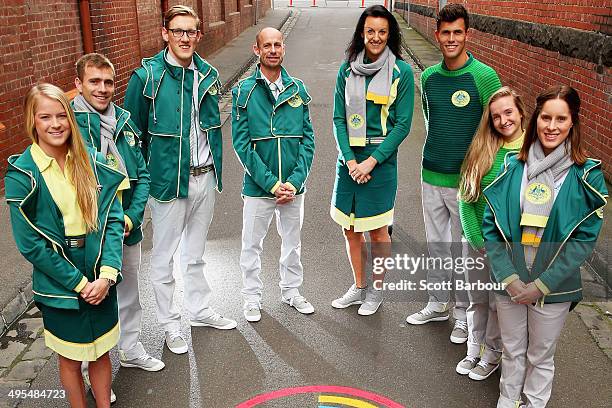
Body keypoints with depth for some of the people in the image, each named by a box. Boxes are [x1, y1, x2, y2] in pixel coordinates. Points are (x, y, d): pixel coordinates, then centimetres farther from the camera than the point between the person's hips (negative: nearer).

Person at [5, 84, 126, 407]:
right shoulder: (22, 175, -12)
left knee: (101, 351, 18)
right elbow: (30, 243, -13)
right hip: (58, 285, -3)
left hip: (101, 280, 3)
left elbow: (112, 218, -4)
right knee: (70, 357, 16)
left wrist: (107, 274, -15)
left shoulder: (91, 161, -2)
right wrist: (78, 283, -14)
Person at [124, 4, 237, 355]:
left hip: (205, 177, 5)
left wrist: (216, 171, 14)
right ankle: (170, 323, 25)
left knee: (196, 252, 21)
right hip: (168, 180, -5)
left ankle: (201, 310, 37)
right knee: (165, 256, 8)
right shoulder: (148, 76, -11)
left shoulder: (208, 75, 4)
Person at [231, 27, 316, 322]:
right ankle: (252, 298, 30)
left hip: (294, 185, 3)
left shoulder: (297, 89, 1)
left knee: (292, 242, 18)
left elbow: (308, 139, 0)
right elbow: (241, 143, -11)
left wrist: (295, 181, -11)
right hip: (257, 186, -3)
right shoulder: (244, 91, -8)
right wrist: (271, 183, -16)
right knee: (252, 245, 11)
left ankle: (291, 291, 38)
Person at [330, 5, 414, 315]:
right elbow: (338, 119, 4)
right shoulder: (347, 70, 4)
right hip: (348, 159, 4)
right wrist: (350, 160, -8)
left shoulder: (401, 72, -5)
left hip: (381, 160, -3)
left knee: (377, 230, 6)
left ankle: (376, 290, 26)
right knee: (350, 228, 12)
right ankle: (359, 286, 31)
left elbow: (402, 124, -7)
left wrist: (371, 160, -13)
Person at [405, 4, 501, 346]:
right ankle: (438, 304, 35)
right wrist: (437, 152, 15)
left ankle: (464, 312, 26)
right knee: (437, 245, 17)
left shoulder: (484, 76, -12)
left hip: (466, 181, -5)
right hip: (432, 177, 5)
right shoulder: (429, 76, 4)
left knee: (463, 251, 7)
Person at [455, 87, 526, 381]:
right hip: (478, 240, 3)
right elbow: (465, 197, -4)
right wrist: (477, 237, -10)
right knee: (477, 299, 18)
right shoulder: (482, 148, -4)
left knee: (500, 303, 13)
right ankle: (474, 350, 38)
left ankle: (492, 355, 34)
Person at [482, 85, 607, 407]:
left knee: (541, 356, 16)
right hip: (508, 283, 2)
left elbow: (584, 238, -10)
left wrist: (542, 284, -14)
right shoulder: (513, 167, -3)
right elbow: (491, 226, -4)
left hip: (554, 287, -2)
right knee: (512, 350, 19)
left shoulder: (586, 175, -8)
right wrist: (508, 277, -12)